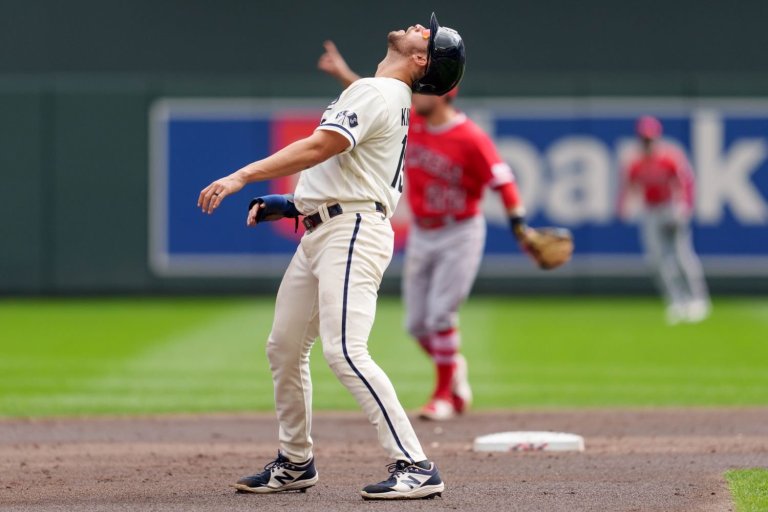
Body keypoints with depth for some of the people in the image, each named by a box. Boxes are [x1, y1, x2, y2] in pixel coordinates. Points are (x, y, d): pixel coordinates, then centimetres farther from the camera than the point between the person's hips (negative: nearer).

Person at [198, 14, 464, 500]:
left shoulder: (375, 93, -11)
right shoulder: (386, 96, 21)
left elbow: (317, 148, -21)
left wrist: (242, 177, -23)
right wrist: (288, 204, 16)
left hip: (353, 231, -10)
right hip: (317, 235, 10)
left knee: (345, 351, -21)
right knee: (283, 347, 15)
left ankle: (415, 466, -23)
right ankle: (295, 463, 27)